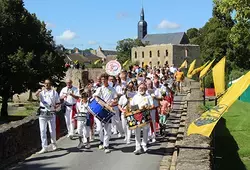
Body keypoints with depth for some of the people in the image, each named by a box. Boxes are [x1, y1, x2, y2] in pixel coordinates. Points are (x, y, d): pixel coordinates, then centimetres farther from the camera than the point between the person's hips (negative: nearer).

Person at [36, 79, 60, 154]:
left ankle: (53, 144, 29)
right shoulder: (42, 92, 8)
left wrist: (56, 106, -11)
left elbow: (58, 103, 11)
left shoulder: (54, 92, 11)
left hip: (51, 113, 0)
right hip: (42, 113, 0)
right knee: (43, 131, -2)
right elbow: (36, 95, -16)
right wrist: (38, 91, -39)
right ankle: (44, 147, 3)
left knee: (52, 130, 6)